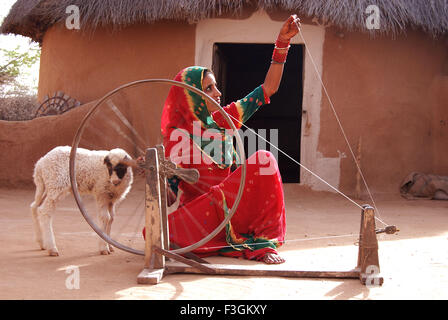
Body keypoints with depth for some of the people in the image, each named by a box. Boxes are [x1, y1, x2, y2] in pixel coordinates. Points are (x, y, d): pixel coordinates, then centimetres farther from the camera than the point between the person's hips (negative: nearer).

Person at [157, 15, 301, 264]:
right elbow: (169, 193, -4)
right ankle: (252, 243, -20)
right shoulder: (178, 135, -6)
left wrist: (283, 42, -2)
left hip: (229, 203, 3)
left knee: (264, 160, -19)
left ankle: (266, 240, -17)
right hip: (197, 211, -3)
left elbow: (269, 88, 5)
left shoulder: (225, 119, 6)